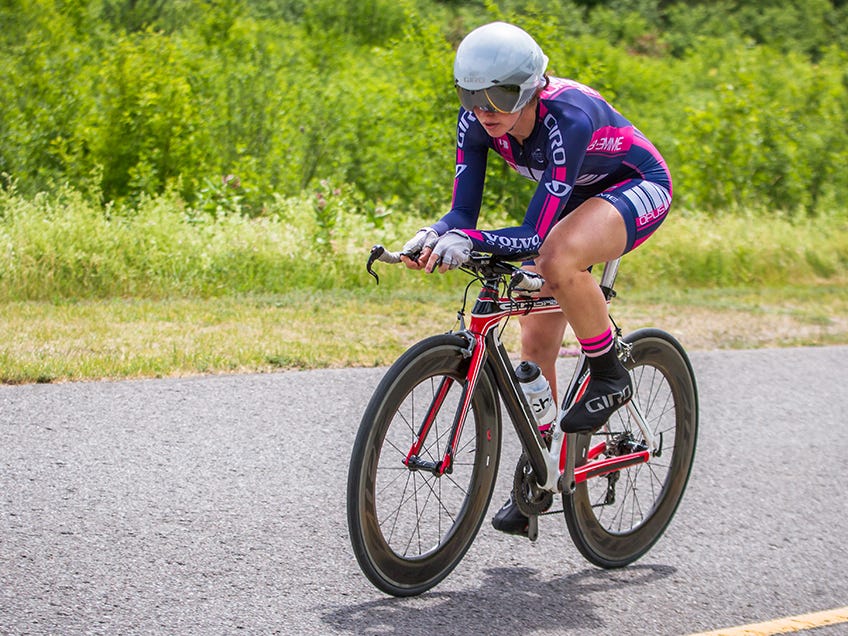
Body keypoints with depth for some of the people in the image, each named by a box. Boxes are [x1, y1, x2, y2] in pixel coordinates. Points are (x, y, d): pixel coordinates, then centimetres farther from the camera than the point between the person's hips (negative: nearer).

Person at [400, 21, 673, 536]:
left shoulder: (568, 116, -38)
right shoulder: (477, 120, -20)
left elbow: (536, 235, -39)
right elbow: (464, 211, -19)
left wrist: (466, 241, -52)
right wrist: (433, 238, -40)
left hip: (639, 188, -7)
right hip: (575, 199, 7)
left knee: (558, 259, -38)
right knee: (536, 342, 0)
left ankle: (610, 376, -14)